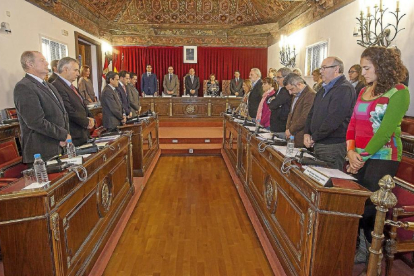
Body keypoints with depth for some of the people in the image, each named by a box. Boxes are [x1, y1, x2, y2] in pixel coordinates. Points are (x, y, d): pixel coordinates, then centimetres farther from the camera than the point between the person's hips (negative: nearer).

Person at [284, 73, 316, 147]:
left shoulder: (310, 95, -15)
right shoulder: (296, 95, 17)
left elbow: (305, 118, -22)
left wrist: (290, 130, -13)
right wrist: (288, 128, 7)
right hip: (293, 137, 9)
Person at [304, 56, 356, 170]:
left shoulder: (344, 89, -14)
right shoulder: (323, 90, 18)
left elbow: (333, 120, -23)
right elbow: (312, 113, 18)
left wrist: (314, 137, -14)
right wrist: (307, 133, 2)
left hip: (333, 146, -9)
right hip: (317, 144, 9)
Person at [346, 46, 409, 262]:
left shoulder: (398, 92, -7)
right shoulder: (364, 91, 13)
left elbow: (385, 130, -15)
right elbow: (353, 123, 9)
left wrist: (363, 156, -13)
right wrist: (351, 151, -5)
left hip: (382, 158, -6)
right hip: (359, 158, 6)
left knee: (370, 206, -1)